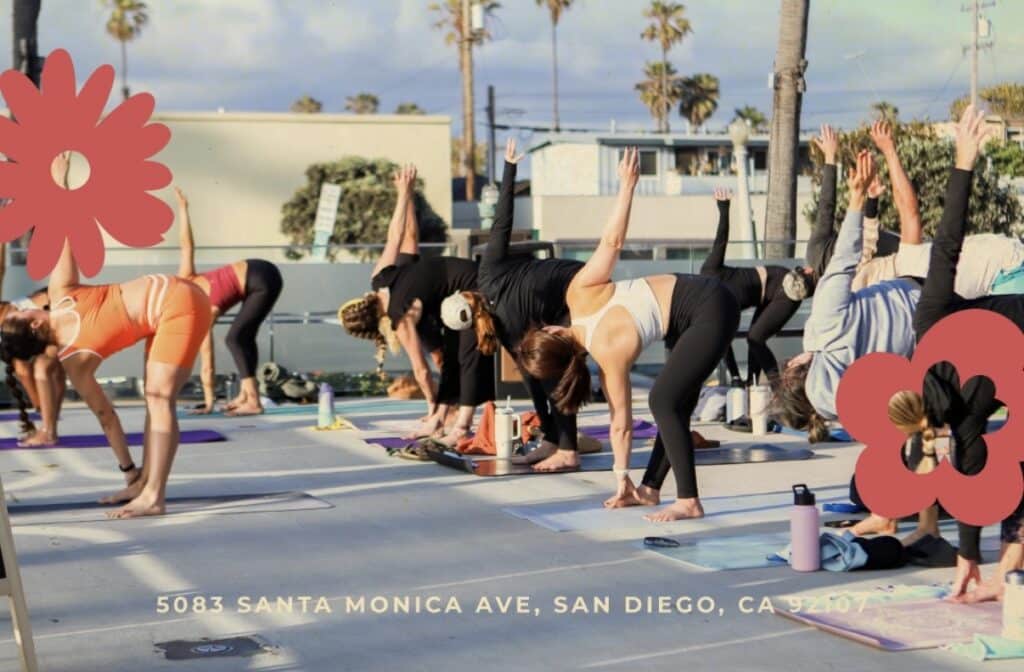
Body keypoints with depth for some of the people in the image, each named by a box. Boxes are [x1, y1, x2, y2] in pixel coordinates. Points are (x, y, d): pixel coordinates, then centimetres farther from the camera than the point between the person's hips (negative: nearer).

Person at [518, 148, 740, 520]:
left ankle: (688, 501, -11)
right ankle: (650, 488, 18)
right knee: (676, 402, 11)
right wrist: (626, 186, -6)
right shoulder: (578, 295, -8)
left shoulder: (609, 352, -19)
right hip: (698, 298, 9)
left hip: (709, 312, -9)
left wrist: (622, 477, -6)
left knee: (663, 401, -13)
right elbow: (611, 241, -11)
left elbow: (620, 421, -13)